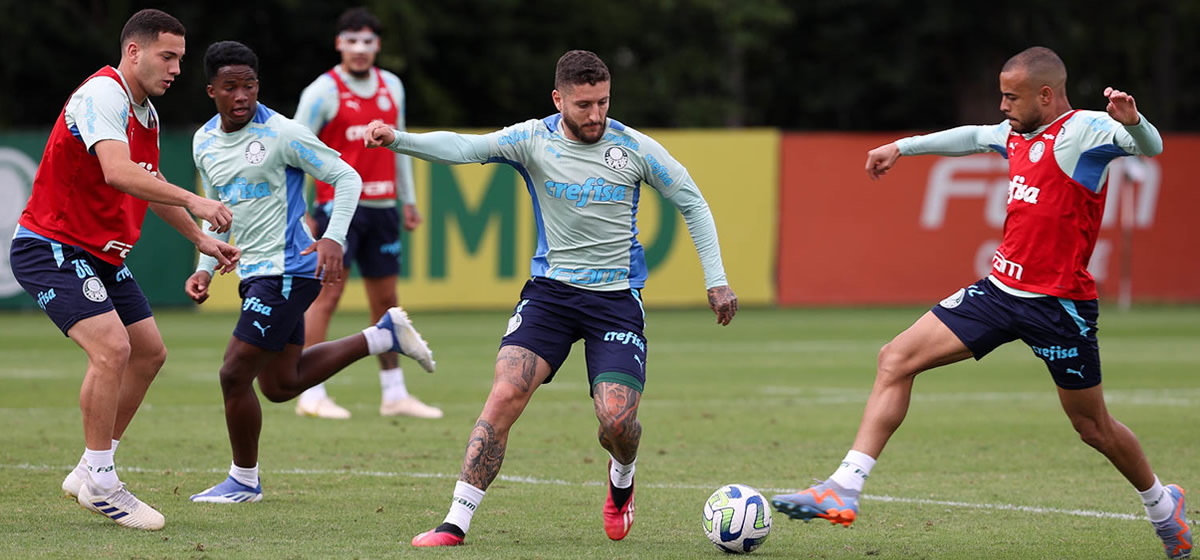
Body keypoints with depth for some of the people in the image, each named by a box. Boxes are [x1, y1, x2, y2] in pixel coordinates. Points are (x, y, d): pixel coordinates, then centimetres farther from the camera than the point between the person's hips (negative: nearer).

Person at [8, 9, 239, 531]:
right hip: (51, 248, -10)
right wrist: (192, 201, -40)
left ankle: (91, 471, 21)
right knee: (111, 347, -24)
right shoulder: (102, 95, -20)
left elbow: (150, 185, 26)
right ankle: (99, 482, -12)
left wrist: (201, 239, 22)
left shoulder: (145, 112, 11)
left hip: (102, 255, 10)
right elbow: (117, 172, -36)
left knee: (149, 352, 11)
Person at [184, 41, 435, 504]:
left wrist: (333, 238, -22)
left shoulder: (281, 134, -14)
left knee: (234, 375, -10)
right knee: (280, 384, 14)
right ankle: (385, 335, 25)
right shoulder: (204, 142, 7)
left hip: (287, 270, -8)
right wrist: (205, 268, 9)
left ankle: (243, 481, 9)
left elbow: (346, 178, -10)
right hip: (255, 272, 8)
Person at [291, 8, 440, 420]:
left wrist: (408, 200, 19)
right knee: (327, 293, -11)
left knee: (386, 300, 9)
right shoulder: (324, 91, -6)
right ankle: (310, 395, -9)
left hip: (381, 208, 6)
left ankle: (394, 394, 15)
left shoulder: (392, 87, 11)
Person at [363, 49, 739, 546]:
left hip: (617, 296, 0)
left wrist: (716, 280, 2)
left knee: (617, 421, -13)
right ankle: (456, 523, -14)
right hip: (549, 290, 0)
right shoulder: (532, 140, -5)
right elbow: (465, 147, -19)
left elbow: (692, 204, 7)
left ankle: (621, 481, 24)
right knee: (504, 397, -17)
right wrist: (396, 139, -36)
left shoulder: (634, 148, -4)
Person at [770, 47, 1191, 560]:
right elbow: (973, 137, 32)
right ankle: (844, 489, -8)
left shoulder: (1085, 130, -12)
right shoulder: (1016, 135, 11)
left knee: (1093, 427, 5)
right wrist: (903, 147, 40)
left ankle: (1162, 504, 33)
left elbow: (1150, 147, -26)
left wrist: (1132, 121, -48)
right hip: (1001, 288, 7)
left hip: (1059, 305, -7)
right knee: (896, 359, -4)